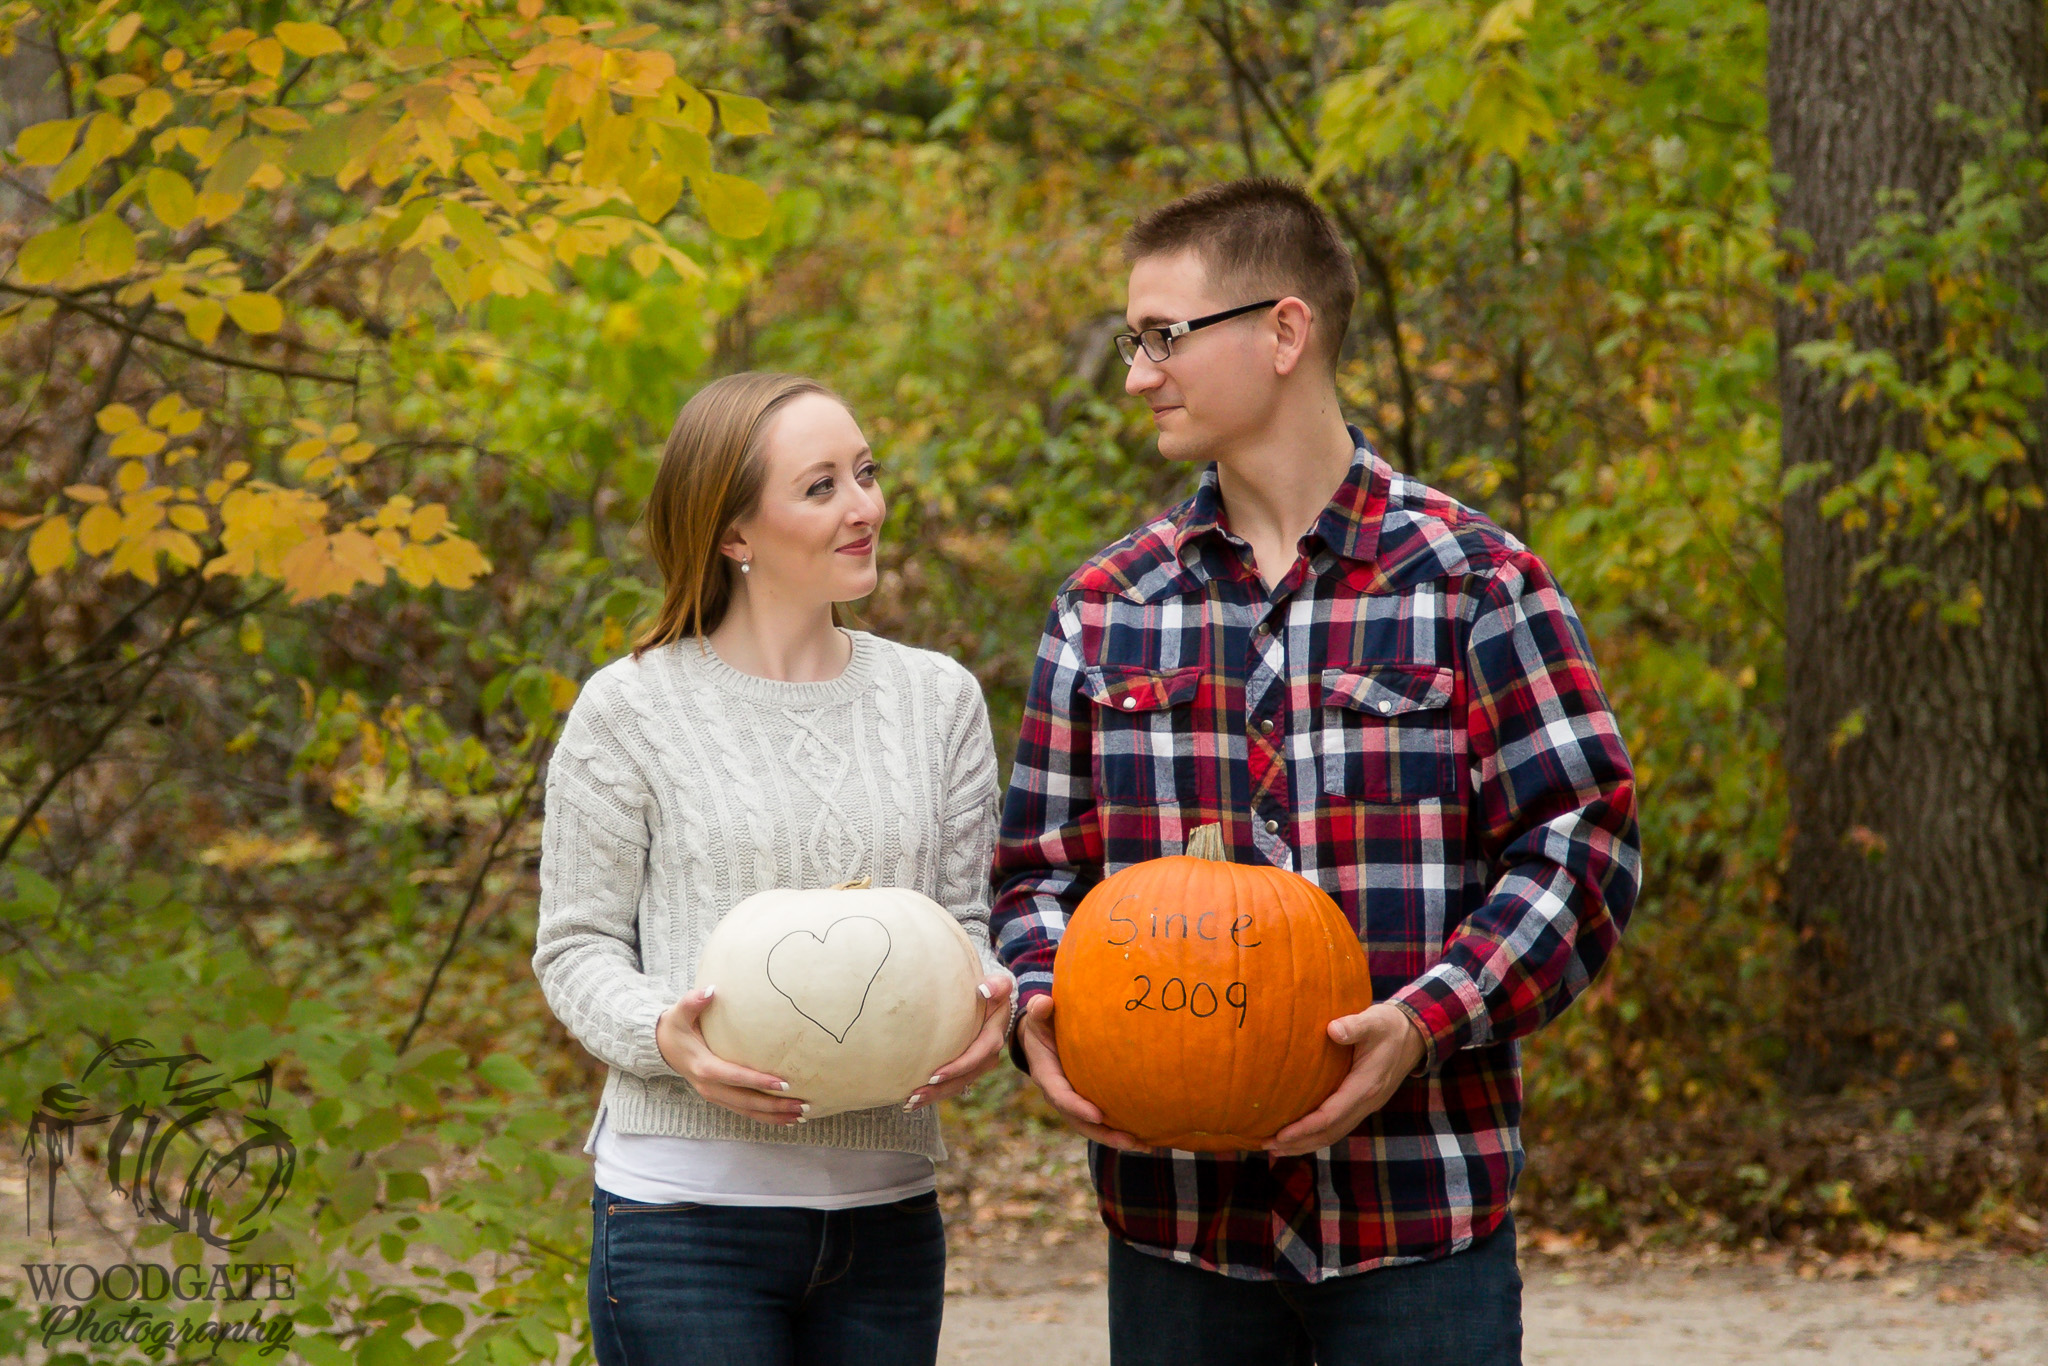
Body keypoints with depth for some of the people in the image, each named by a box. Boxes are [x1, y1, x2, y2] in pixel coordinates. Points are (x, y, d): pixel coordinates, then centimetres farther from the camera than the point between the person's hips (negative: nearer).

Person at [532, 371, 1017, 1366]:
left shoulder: (938, 699, 10)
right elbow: (578, 945, 1)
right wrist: (663, 1034, -19)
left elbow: (965, 921, 11)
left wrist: (986, 1011, -11)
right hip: (686, 1209, -4)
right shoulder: (631, 709, -1)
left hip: (885, 1206, 4)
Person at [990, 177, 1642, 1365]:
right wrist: (1042, 1007, -8)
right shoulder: (1106, 607, 10)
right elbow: (1042, 861, 13)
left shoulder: (1470, 579, -1)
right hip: (1179, 1214, 3)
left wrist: (1427, 1021, -17)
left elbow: (1584, 838, -4)